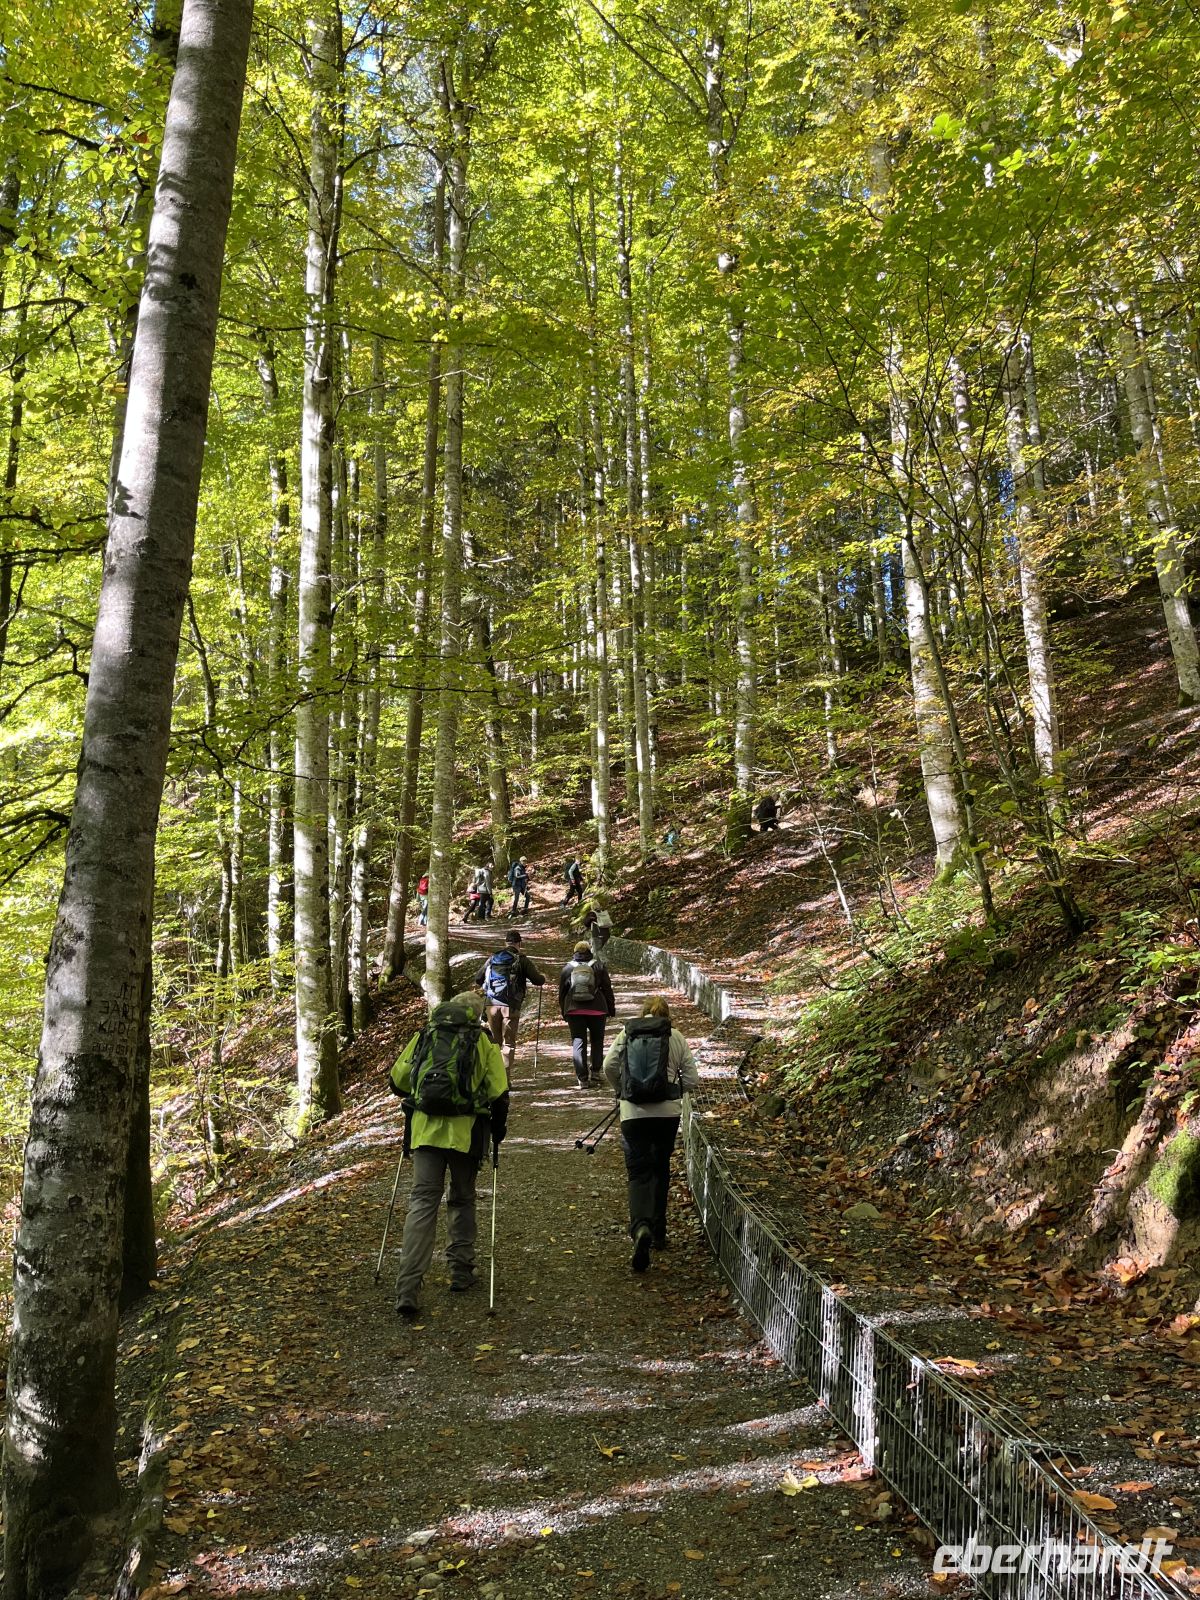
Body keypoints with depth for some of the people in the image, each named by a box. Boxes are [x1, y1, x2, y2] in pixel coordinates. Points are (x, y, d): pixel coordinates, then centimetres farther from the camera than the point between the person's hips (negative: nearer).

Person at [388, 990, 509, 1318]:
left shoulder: (423, 1035, 10)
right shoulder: (483, 1041, 3)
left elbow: (397, 1080, 14)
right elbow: (499, 1094, -1)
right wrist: (497, 1131, 13)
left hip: (425, 1128, 1)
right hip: (465, 1131, -1)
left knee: (422, 1201, 1)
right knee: (462, 1200, 18)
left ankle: (408, 1288, -8)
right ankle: (461, 1272, 25)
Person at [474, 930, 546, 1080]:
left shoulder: (492, 958, 10)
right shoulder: (521, 959, -1)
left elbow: (477, 979, 15)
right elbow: (538, 981, -1)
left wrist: (485, 987, 37)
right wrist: (543, 976, 23)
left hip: (492, 1004, 4)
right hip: (511, 1006, -3)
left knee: (494, 1041, 15)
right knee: (509, 1043, 4)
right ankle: (506, 1078, -1)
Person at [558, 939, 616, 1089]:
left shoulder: (567, 968, 4)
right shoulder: (598, 967, 1)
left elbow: (562, 992, 7)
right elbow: (607, 989, 2)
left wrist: (564, 1012, 17)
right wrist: (611, 1009, 11)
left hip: (574, 1011, 1)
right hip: (597, 1010, 0)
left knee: (578, 1043, 2)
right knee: (597, 1042, 14)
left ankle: (583, 1078, -3)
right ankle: (595, 1073, 7)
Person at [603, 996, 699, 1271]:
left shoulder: (626, 1033, 5)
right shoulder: (676, 1038, 4)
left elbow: (609, 1066, -4)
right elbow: (691, 1079, 1)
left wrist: (620, 1091, 14)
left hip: (633, 1113, -1)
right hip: (668, 1112, 1)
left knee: (639, 1173, 1)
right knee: (661, 1170, 19)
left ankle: (640, 1228, -24)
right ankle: (658, 1233, 27)